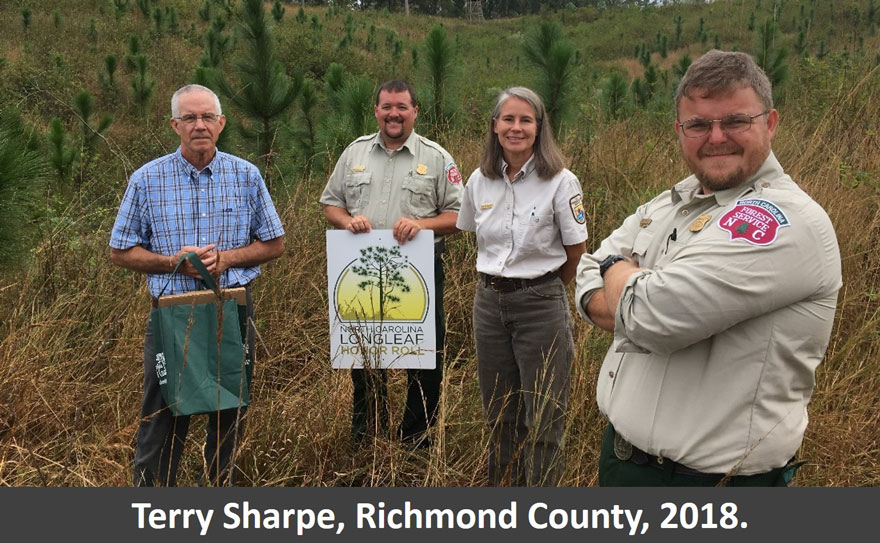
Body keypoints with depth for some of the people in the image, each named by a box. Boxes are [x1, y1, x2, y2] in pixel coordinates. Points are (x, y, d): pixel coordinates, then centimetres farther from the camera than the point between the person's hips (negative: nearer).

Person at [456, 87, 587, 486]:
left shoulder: (560, 182, -11)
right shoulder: (480, 181, 3)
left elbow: (576, 250, -3)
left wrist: (542, 287, 8)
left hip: (541, 305, -5)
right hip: (489, 302, 5)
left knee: (543, 421, 2)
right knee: (498, 416, 16)